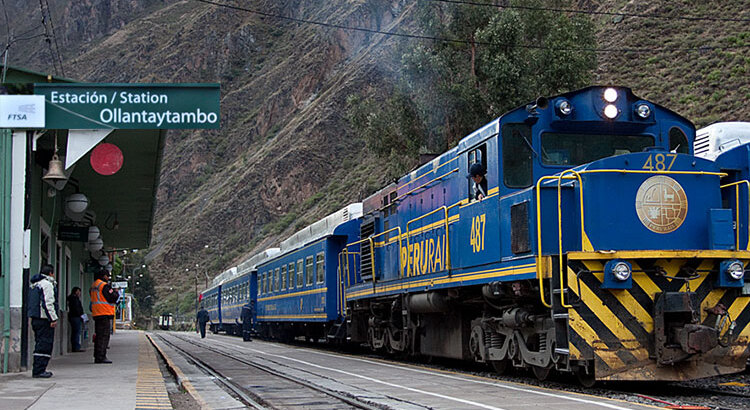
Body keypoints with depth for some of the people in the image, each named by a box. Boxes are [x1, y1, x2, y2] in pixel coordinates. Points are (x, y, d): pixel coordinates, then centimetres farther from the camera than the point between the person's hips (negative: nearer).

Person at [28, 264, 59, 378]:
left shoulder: (34, 285, 19)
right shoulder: (47, 284, -12)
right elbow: (48, 303, -19)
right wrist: (53, 318, -18)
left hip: (35, 318, 10)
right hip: (44, 319, -10)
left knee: (39, 345, 14)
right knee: (45, 345, -8)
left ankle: (37, 370, 16)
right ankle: (39, 370, -11)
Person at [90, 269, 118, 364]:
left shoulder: (93, 286, 18)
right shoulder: (104, 285, -11)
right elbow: (112, 298, -15)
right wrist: (117, 293, 6)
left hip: (96, 314, 9)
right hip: (105, 313, -9)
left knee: (98, 335, 12)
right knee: (104, 336, -8)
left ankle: (97, 357, 14)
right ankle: (101, 357, -11)